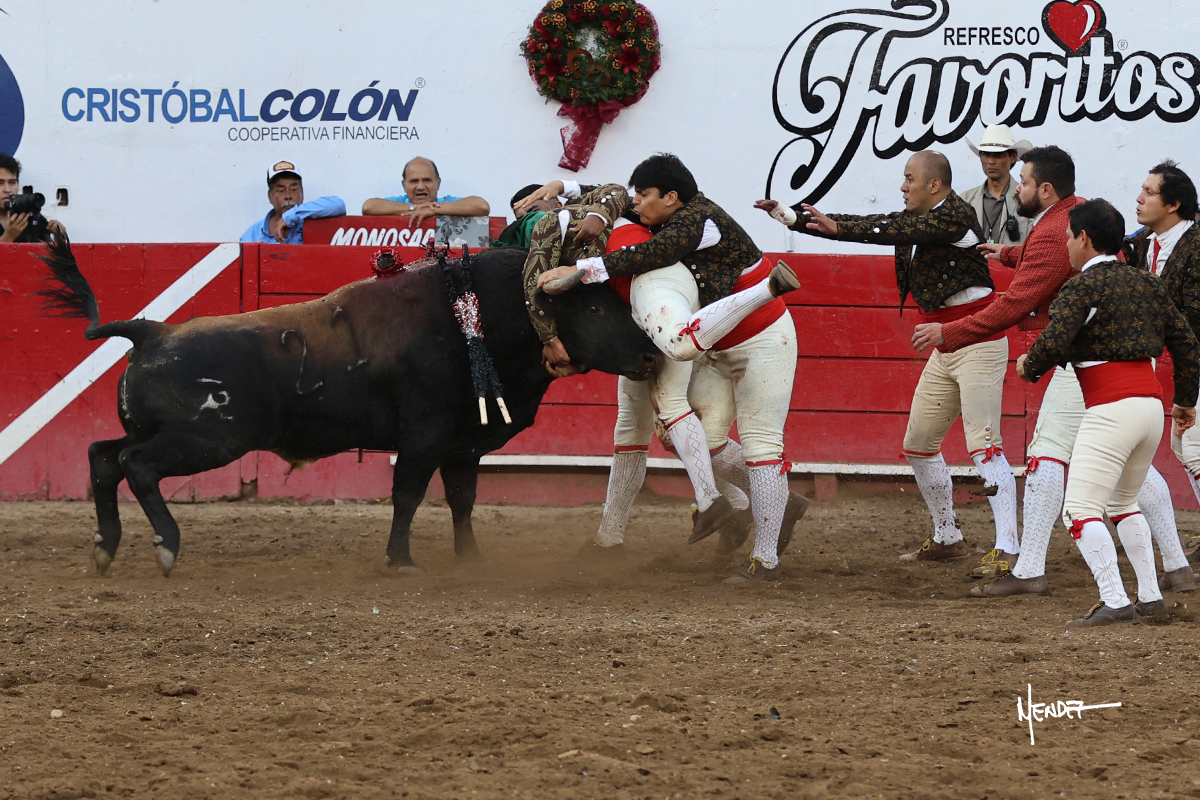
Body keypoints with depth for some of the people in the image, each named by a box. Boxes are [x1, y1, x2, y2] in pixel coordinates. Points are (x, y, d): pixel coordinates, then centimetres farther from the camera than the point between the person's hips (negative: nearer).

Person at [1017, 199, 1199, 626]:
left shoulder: (1082, 287, -5)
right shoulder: (1147, 283, 16)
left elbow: (1053, 343, -17)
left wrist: (1028, 367, 5)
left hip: (1111, 409, -8)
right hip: (1152, 403, 8)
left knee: (1081, 510, -11)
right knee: (1122, 503, 25)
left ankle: (1114, 602, -22)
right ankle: (1150, 596, 23)